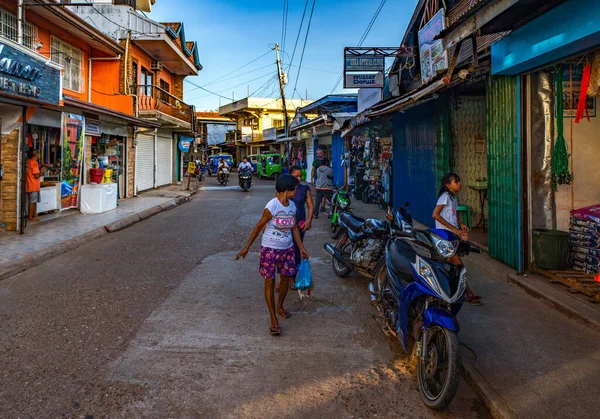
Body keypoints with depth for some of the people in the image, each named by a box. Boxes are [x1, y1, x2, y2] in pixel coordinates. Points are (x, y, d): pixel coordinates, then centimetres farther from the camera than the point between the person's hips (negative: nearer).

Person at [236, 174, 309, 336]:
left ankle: (280, 307, 41)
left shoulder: (292, 205, 0)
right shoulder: (272, 206, -20)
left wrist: (301, 248, 10)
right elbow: (258, 227, -12)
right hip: (270, 249, -6)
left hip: (287, 249, 7)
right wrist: (246, 248, -9)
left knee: (286, 278, 16)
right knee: (270, 282, 0)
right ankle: (273, 319, 8)